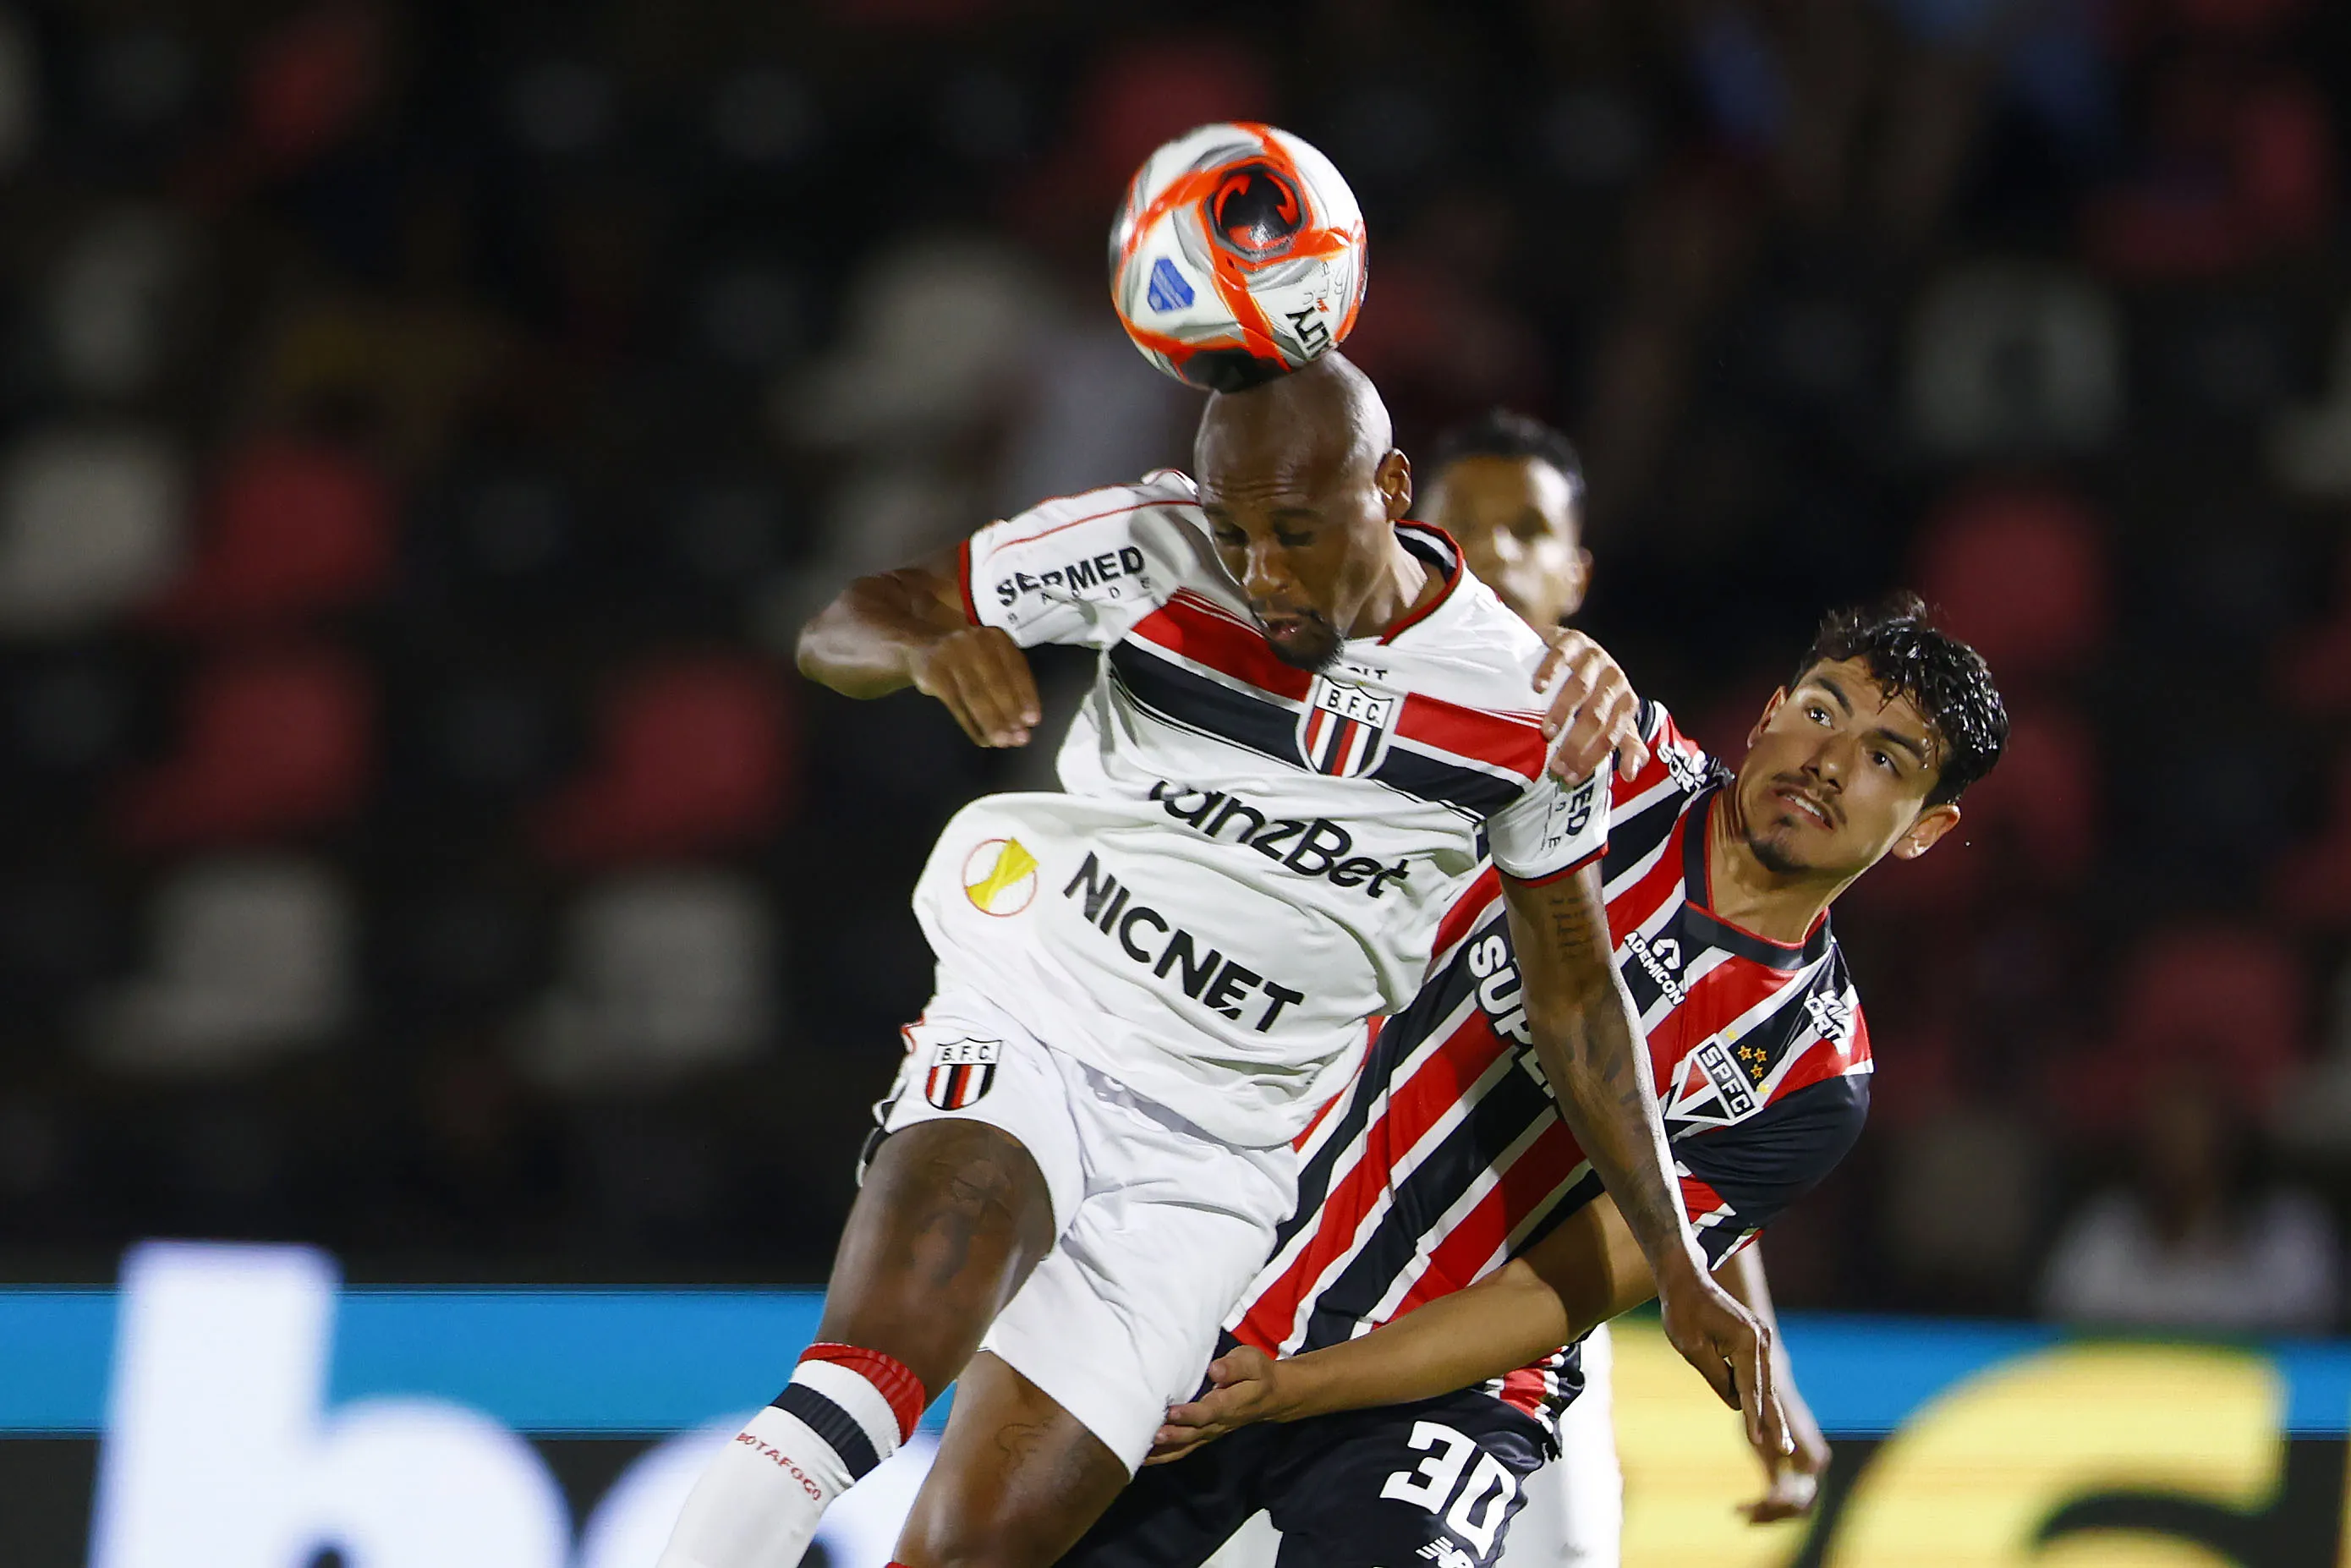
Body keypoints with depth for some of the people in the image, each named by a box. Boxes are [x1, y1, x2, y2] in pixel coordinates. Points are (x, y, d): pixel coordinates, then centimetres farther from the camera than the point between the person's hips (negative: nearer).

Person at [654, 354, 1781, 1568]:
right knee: (868, 1376, -33)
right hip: (1027, 1042, -1)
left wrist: (1677, 1273, 13)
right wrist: (929, 646, -28)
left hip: (1207, 1163, 1)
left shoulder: (1527, 707, -2)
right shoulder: (1146, 549, -7)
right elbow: (837, 631, -3)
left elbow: (1574, 998, 11)